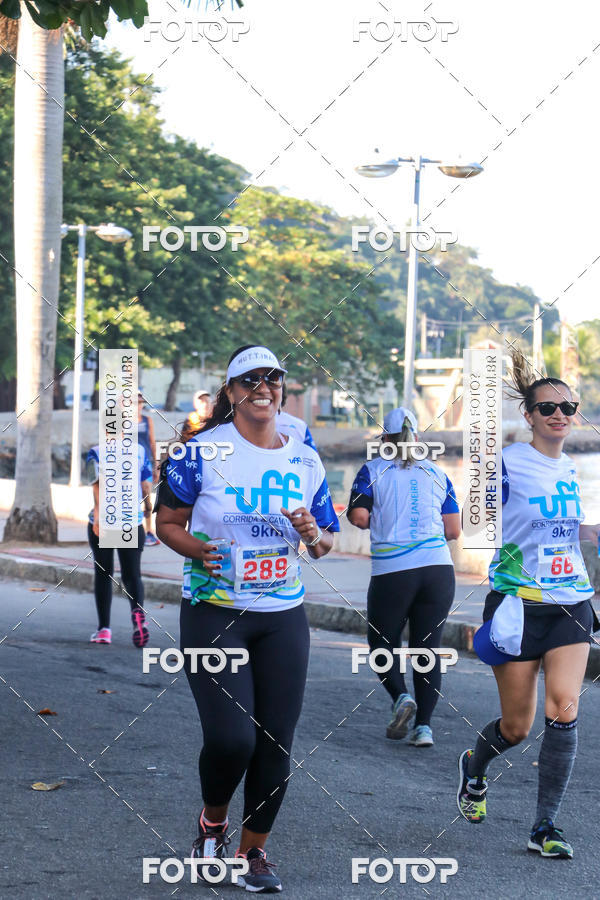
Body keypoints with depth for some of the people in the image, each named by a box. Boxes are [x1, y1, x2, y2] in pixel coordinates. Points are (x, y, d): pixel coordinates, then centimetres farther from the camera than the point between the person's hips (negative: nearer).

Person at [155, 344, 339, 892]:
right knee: (231, 737, -15)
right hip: (214, 614, -4)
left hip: (284, 616, 4)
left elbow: (325, 543, 15)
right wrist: (198, 549, -18)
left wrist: (313, 534, -8)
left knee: (276, 742, 2)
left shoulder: (305, 462, 8)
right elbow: (167, 522, 1)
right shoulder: (202, 452, -3)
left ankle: (254, 850, 21)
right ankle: (212, 824, 16)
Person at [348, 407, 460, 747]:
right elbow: (454, 530, 10)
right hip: (438, 569, 3)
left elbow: (359, 517, -5)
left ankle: (401, 696, -13)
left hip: (392, 572, -2)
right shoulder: (437, 474, 13)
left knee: (383, 643, 13)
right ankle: (424, 725, -2)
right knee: (428, 649, 7)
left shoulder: (373, 470, 5)